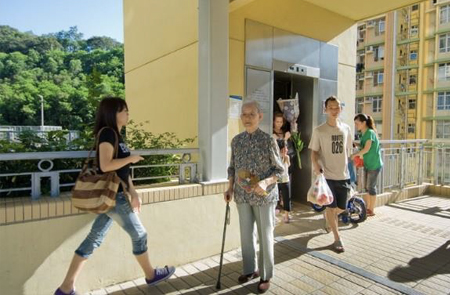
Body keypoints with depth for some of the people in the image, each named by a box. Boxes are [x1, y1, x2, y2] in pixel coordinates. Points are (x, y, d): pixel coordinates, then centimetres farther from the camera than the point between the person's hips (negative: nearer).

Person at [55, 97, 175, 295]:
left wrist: (133, 194, 14)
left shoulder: (116, 135, 14)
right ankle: (151, 275, 26)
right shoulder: (107, 133, -15)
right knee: (139, 235, 7)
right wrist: (131, 158, -13)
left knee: (94, 240, 11)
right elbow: (105, 165, -26)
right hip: (113, 195, -9)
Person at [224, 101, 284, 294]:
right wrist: (230, 188, 2)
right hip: (242, 196, 4)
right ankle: (250, 270, 34)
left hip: (264, 196, -4)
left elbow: (279, 169, -6)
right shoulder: (236, 140, 4)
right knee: (246, 234, 15)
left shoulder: (268, 140, -10)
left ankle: (266, 276, 25)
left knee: (265, 236, 7)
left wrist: (266, 182, -23)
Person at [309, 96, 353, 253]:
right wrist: (317, 171, -18)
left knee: (341, 208, 12)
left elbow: (347, 152, 14)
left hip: (343, 175, 4)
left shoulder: (346, 129, 5)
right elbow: (314, 153, -5)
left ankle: (329, 218, 45)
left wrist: (346, 169, 15)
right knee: (331, 207, 4)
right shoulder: (319, 131, -7)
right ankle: (337, 238, 19)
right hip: (327, 175, -4)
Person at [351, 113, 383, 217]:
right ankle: (367, 208, 26)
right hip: (367, 164, 9)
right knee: (367, 187, 14)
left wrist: (355, 154, -14)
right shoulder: (363, 134, 9)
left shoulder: (370, 132, -17)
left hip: (374, 165, -9)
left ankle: (371, 210, 11)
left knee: (371, 187, 0)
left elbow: (366, 149, -21)